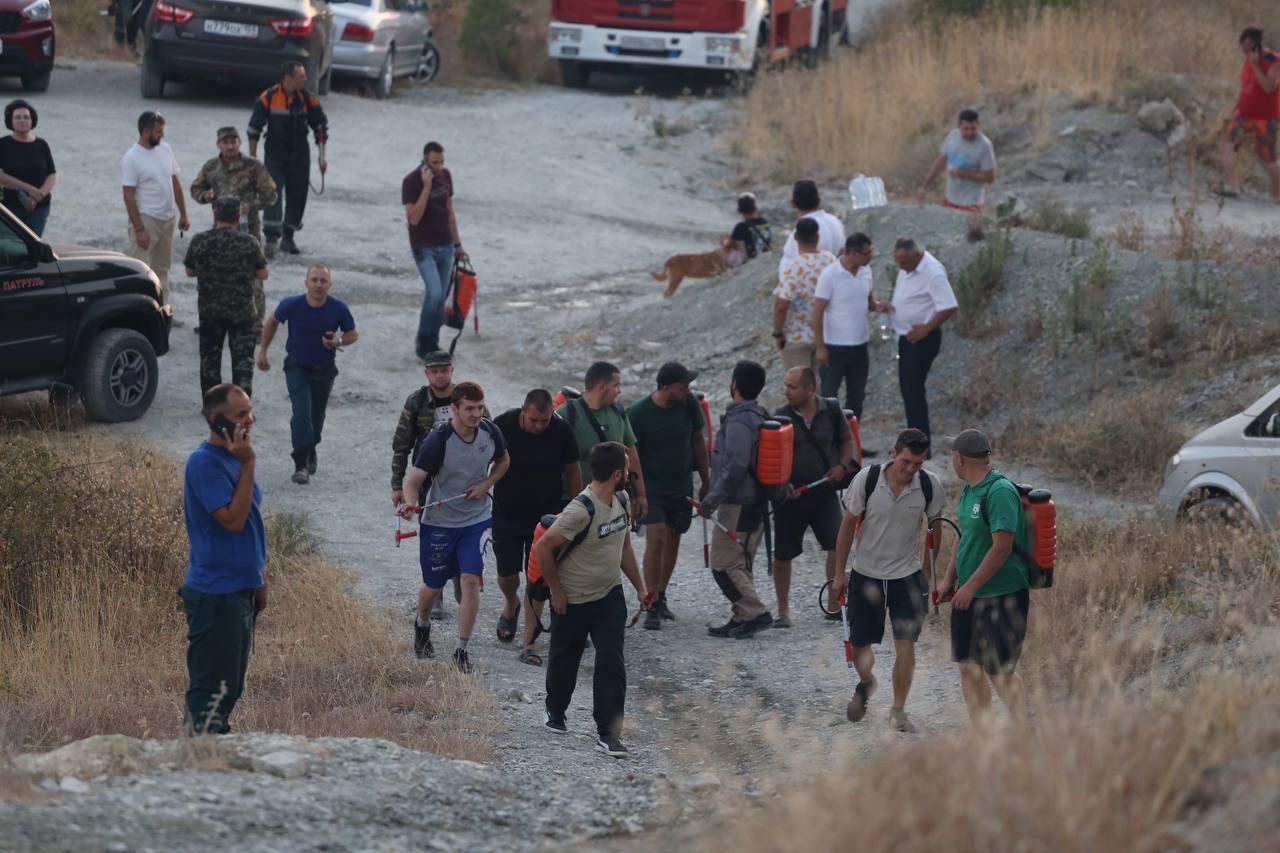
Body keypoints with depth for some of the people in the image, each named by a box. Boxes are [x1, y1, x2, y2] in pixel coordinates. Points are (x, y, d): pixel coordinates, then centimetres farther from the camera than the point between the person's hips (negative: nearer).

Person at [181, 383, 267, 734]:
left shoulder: (233, 457, 12)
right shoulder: (204, 462, -17)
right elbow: (232, 519, -23)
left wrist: (258, 581, 21)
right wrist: (248, 465, -23)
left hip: (239, 591, 9)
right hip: (215, 595, -9)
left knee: (231, 686, 15)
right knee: (212, 687, -5)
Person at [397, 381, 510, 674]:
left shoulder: (490, 432, -9)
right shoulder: (438, 440, -22)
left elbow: (503, 460, 13)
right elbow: (415, 479, -20)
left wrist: (486, 485, -5)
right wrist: (408, 503, -41)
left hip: (477, 518, 2)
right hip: (439, 521, -2)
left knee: (471, 580, -11)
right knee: (433, 586, 11)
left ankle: (461, 650, 1)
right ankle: (422, 626, 45)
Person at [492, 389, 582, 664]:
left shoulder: (561, 432, -13)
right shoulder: (502, 426, -15)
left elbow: (572, 473, 0)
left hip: (546, 515, 0)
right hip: (507, 514, 0)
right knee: (507, 573, 6)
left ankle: (528, 644, 1)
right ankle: (511, 606, 43)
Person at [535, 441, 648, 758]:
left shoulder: (621, 500, 0)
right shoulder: (581, 511, -27)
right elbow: (543, 547, -25)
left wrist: (639, 587, 16)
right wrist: (556, 591, -16)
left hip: (610, 595, 6)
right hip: (573, 601, -6)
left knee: (612, 663, -6)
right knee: (565, 660, 13)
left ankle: (608, 734, -5)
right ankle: (555, 712, 40)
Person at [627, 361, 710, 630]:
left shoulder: (689, 405, -6)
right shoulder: (639, 413, -17)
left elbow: (698, 442, 7)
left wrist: (706, 482, 11)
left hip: (681, 486, 4)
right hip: (651, 486, -4)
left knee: (673, 539, 10)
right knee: (655, 538, -15)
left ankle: (660, 596, 26)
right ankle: (652, 607, -13)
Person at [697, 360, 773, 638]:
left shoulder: (739, 422, -19)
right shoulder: (761, 416, 11)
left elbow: (735, 468, -27)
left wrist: (711, 500, -21)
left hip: (737, 505, -10)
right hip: (757, 504, 10)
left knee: (724, 564, -5)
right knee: (739, 563, 16)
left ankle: (755, 613, -7)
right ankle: (743, 617, 18)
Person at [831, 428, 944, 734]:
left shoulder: (930, 485, -12)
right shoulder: (867, 479, -15)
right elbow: (848, 525, -3)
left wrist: (930, 576, 5)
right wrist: (839, 573, -1)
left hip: (908, 576, 0)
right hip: (866, 574, 0)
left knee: (905, 645, -7)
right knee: (859, 646, 7)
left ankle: (898, 712, 8)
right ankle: (866, 684, 40)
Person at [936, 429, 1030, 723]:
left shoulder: (1000, 492, -19)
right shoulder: (969, 491, 11)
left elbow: (1002, 547, -24)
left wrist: (970, 586, -21)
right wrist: (949, 579, 18)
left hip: (1002, 596, -9)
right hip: (969, 594, 9)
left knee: (1000, 672, -7)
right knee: (969, 666, 10)